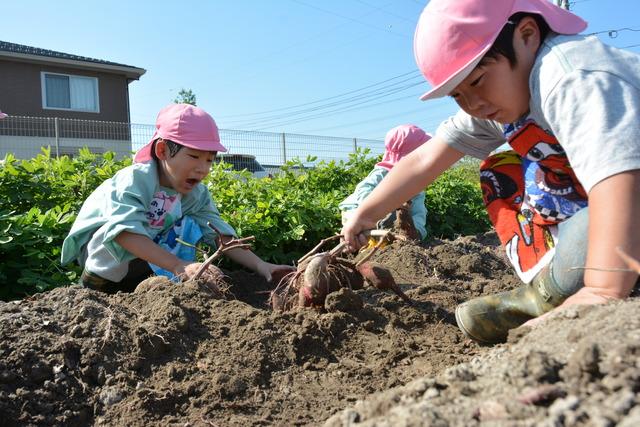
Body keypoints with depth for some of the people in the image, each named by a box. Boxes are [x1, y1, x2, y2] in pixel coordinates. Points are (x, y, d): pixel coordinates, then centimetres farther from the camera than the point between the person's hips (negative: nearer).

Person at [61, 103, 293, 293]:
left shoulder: (196, 194, -16)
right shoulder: (134, 180, -34)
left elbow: (222, 235, -23)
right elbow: (126, 233, -48)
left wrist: (259, 264, -38)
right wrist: (178, 265, -58)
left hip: (144, 263, 5)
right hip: (98, 244, -4)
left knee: (188, 226, -17)